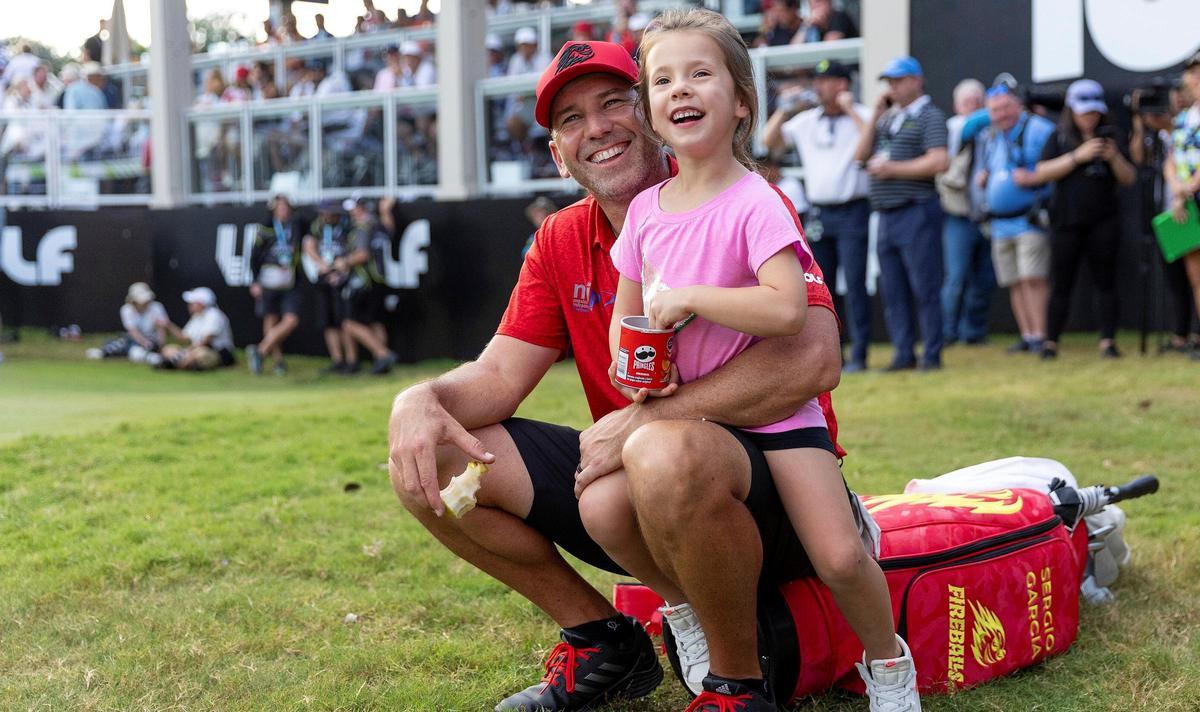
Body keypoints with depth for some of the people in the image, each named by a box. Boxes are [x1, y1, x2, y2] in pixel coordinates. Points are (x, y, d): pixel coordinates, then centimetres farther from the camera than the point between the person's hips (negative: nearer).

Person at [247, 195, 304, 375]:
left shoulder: (296, 227, 7)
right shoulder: (266, 228, -1)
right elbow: (254, 255, 0)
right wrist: (254, 282, -5)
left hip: (290, 283, 3)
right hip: (268, 281, -3)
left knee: (292, 321, -10)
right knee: (271, 322, 2)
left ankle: (260, 351, -1)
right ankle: (278, 360, 13)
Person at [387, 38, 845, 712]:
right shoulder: (561, 244, 7)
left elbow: (813, 359, -28)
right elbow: (498, 376, 4)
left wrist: (642, 420, -26)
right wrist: (422, 400, -21)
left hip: (768, 489, -6)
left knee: (666, 454, -41)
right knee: (428, 461, -3)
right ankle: (604, 642, 10)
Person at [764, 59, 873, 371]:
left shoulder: (861, 116, -2)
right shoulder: (806, 120, 11)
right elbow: (769, 139, 12)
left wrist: (850, 110, -18)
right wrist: (785, 108, 4)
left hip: (852, 212, -5)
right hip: (818, 213, 6)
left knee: (854, 284, -7)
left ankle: (859, 354, -3)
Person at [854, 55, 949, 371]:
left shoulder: (929, 116, -4)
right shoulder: (888, 118, 19)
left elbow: (939, 162, -16)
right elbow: (861, 153, 13)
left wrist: (892, 168, -11)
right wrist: (875, 114, 7)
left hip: (916, 212, -8)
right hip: (887, 213, 8)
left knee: (924, 287, -5)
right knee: (893, 291, 8)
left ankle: (932, 354, 0)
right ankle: (904, 353, 13)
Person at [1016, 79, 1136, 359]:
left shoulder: (1109, 138, 9)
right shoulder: (1059, 138, 6)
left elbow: (1129, 179, 7)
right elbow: (1043, 172, -8)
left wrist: (1114, 158, -12)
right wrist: (1078, 156, -16)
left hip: (1104, 222, 1)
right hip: (1066, 221, -1)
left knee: (1105, 282, 1)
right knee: (1061, 284, 1)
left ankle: (1108, 341, 4)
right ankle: (1051, 342, 6)